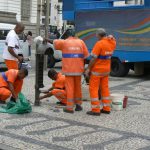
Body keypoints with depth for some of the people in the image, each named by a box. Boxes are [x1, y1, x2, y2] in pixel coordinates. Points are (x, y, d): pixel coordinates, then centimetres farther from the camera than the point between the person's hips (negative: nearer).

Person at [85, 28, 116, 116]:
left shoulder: (99, 44, -20)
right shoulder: (112, 43, 1)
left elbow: (94, 58, -21)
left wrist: (88, 69, -14)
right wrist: (111, 37, 17)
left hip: (97, 70, -7)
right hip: (106, 69, 7)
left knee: (93, 89, 0)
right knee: (105, 88, 15)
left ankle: (96, 110, -1)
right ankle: (106, 108, 18)